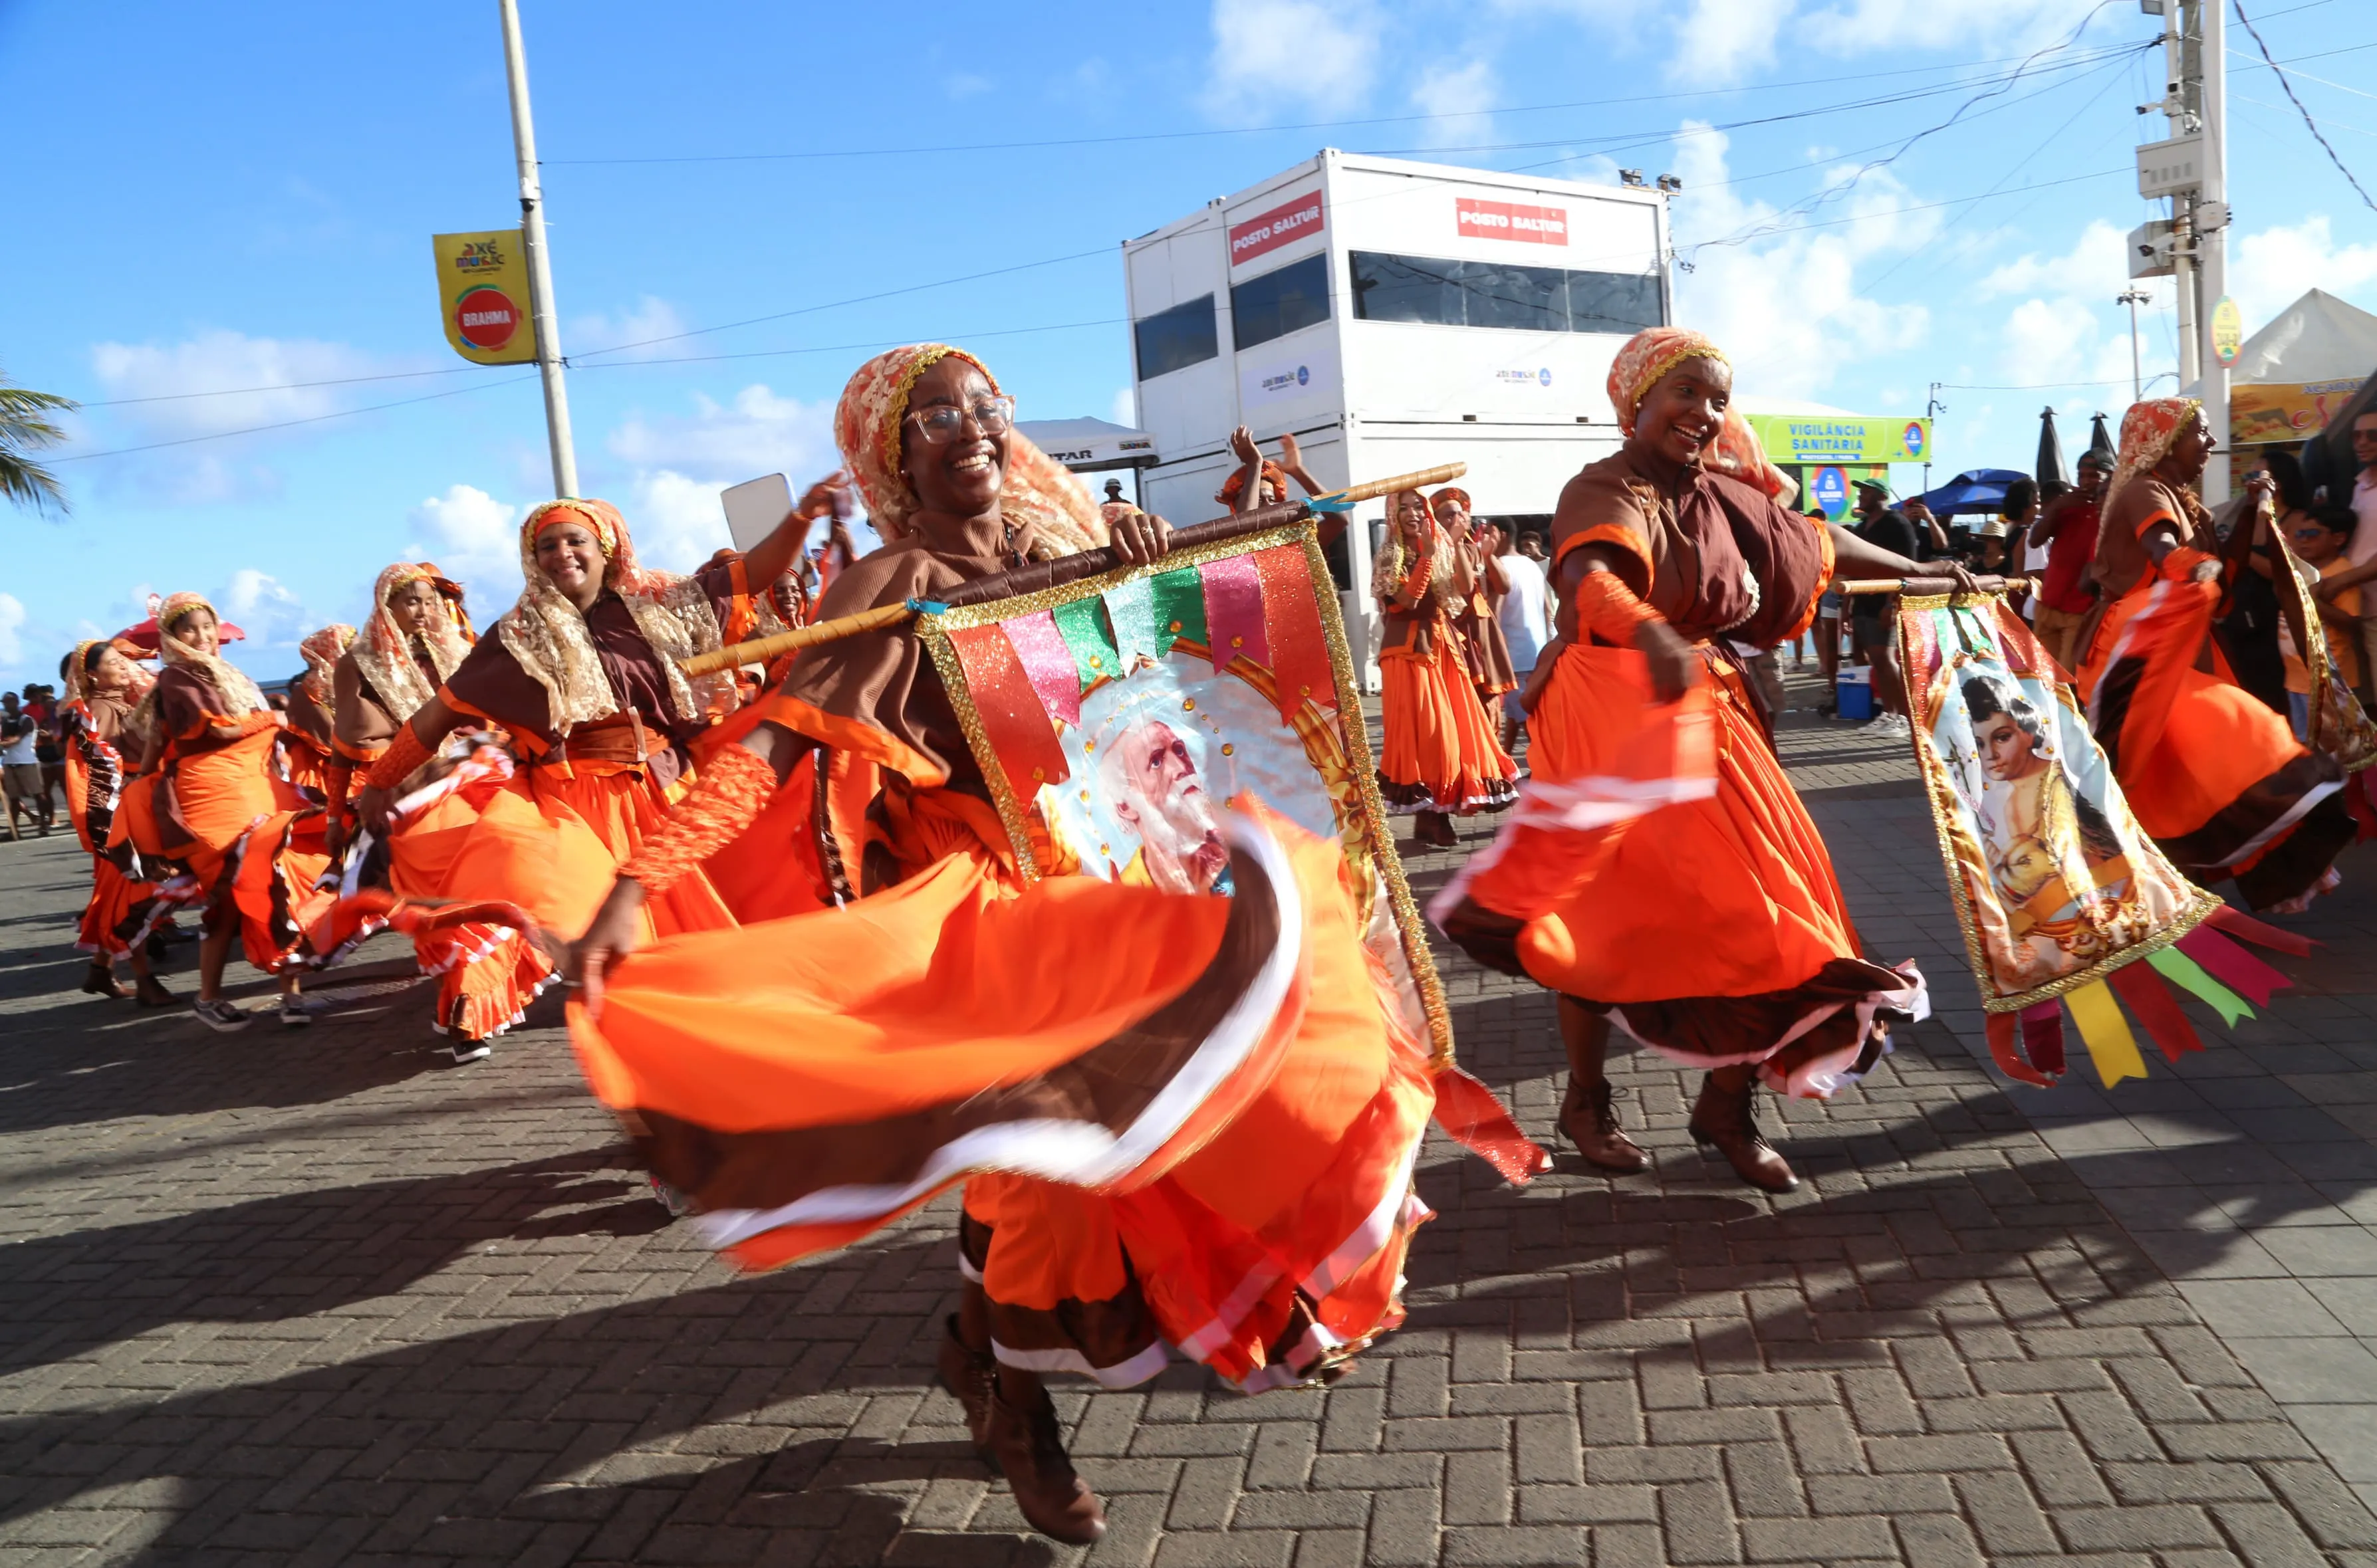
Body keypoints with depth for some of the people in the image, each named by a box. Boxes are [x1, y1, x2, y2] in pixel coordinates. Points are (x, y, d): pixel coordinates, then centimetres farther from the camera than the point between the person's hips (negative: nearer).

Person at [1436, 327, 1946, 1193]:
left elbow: (1816, 543, 25)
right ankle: (1587, 1102, 23)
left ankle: (1727, 1107, 17)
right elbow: (1591, 576, -36)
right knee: (1607, 917, 3)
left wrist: (1920, 572, 34)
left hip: (1705, 713, 7)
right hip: (1610, 720, -7)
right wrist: (1651, 634, -56)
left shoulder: (1719, 494, 10)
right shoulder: (1607, 491, -13)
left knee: (1749, 905, 2)